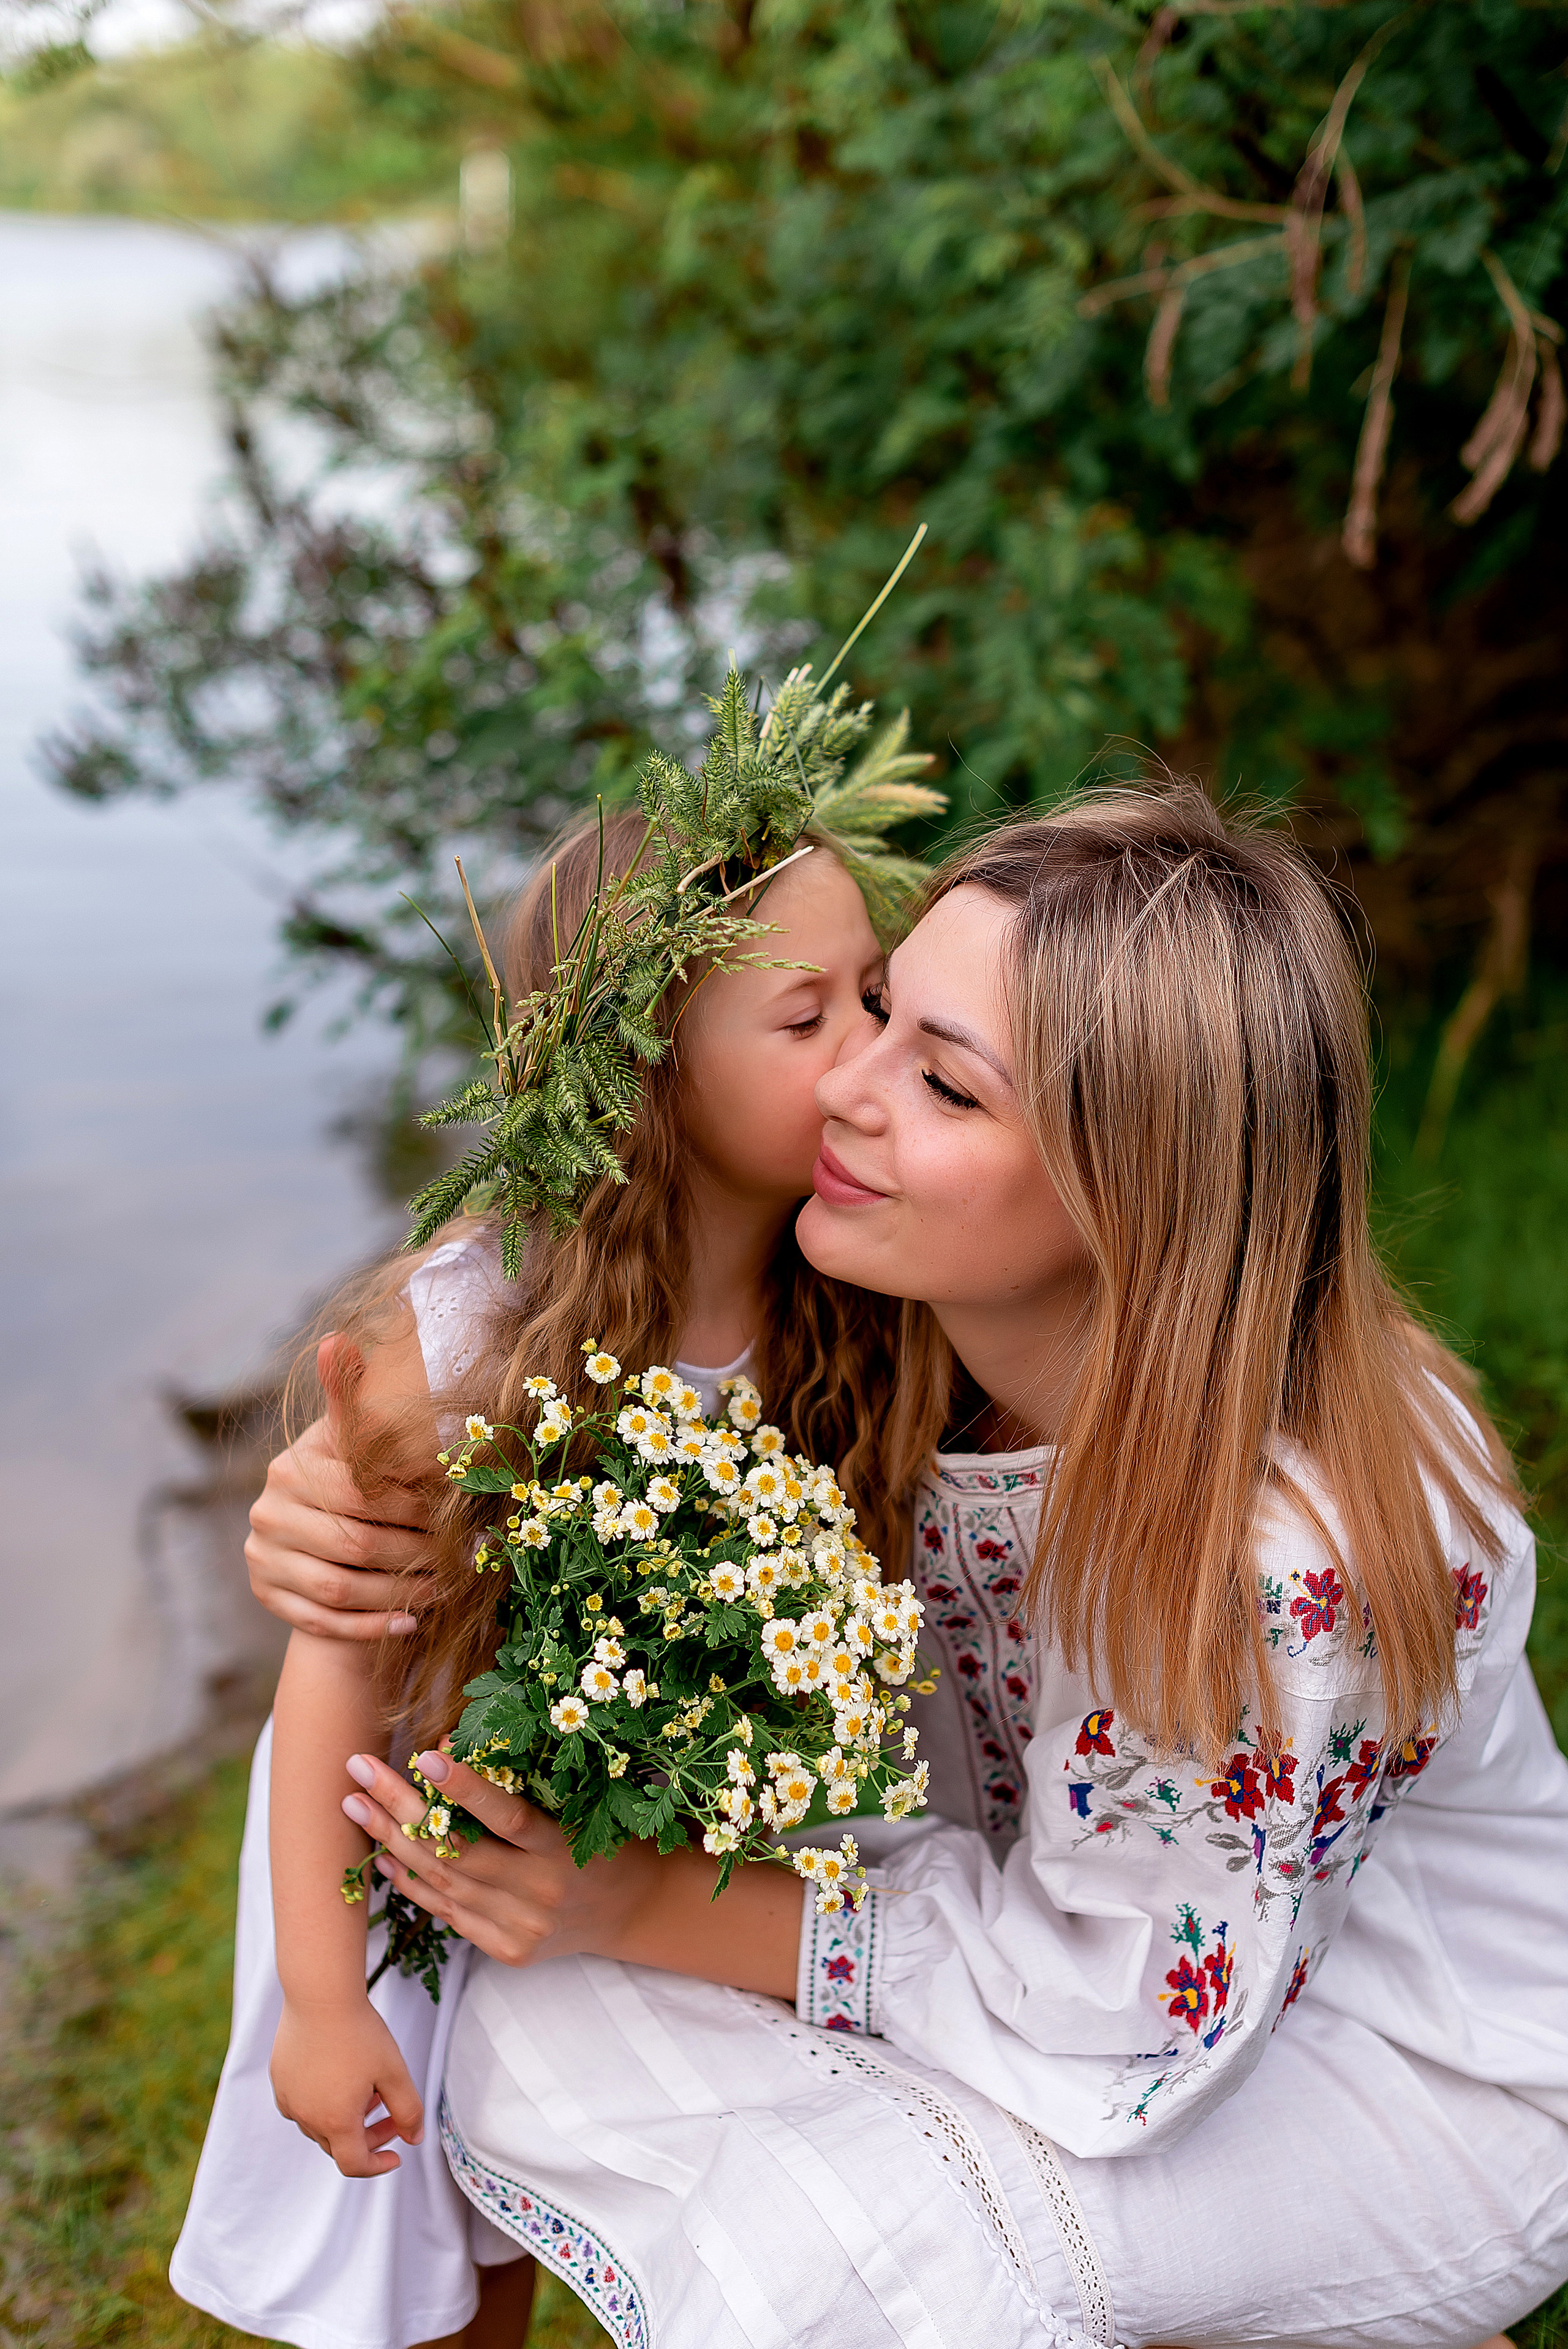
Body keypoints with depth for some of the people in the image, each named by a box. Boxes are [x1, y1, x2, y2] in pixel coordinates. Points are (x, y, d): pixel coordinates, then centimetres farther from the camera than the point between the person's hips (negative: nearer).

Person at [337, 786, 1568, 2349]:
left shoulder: (1299, 1555, -36)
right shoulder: (917, 1333, -17)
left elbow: (1103, 2008, -24)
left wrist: (636, 1908, -24)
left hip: (1424, 2083, -6)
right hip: (1076, 1885, 6)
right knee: (537, 2031, -9)